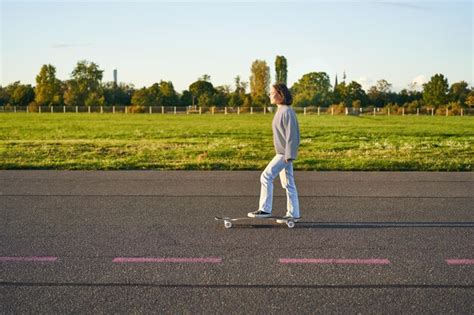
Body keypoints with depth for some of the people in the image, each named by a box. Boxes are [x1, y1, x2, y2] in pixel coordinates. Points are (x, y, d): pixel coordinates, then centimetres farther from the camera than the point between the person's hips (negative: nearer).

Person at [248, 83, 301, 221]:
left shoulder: (287, 112, -16)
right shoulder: (280, 111, 14)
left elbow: (291, 135, -20)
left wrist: (289, 155, -21)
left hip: (285, 153, -10)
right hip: (282, 153, 10)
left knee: (266, 177, -10)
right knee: (288, 183, 11)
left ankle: (265, 209, -4)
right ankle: (293, 214, 16)